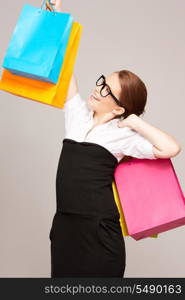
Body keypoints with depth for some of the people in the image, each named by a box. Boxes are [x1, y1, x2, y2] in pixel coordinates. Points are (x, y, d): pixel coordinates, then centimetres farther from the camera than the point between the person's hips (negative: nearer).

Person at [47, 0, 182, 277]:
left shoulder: (122, 134, -5)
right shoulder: (77, 114, 7)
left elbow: (172, 148, -19)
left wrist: (134, 121, -10)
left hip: (99, 229, -4)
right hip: (64, 225, 5)